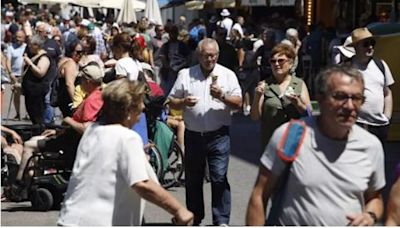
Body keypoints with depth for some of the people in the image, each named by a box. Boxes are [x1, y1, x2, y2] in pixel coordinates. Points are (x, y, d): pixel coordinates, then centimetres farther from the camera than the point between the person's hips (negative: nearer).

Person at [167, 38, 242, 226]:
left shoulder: (228, 75, 3)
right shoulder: (185, 75, 5)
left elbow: (238, 104, -1)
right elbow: (171, 102, 6)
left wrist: (222, 96, -18)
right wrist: (183, 102, -15)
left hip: (218, 135, -2)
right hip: (193, 135, 2)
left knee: (219, 178, -6)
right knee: (192, 179, 11)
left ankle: (221, 221, 1)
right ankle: (194, 219, 25)